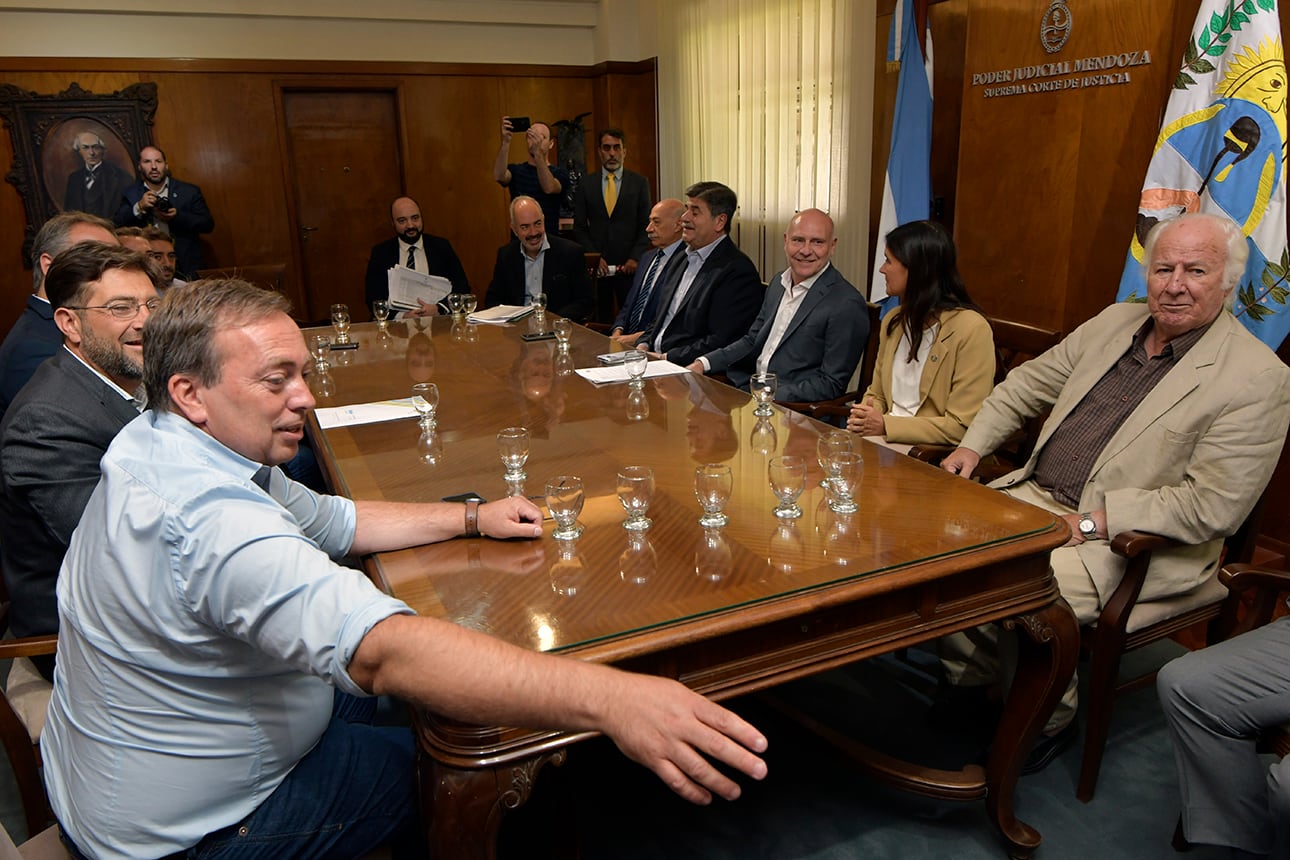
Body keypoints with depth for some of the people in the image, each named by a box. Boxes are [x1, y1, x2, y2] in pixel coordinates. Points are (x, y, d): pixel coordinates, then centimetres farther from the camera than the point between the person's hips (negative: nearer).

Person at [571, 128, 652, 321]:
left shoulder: (639, 183, 6)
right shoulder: (586, 184, 9)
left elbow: (646, 225, 4)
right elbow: (579, 227, 7)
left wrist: (635, 258, -8)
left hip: (629, 265, -1)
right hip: (596, 266, 1)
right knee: (599, 321, 2)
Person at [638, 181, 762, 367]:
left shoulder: (738, 271, -12)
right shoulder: (683, 259, 18)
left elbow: (721, 343, -18)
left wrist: (665, 358, -16)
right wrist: (644, 345, 4)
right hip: (653, 357, 8)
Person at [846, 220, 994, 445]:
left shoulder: (971, 329, -12)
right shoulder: (893, 321, 12)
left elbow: (962, 427, -14)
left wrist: (886, 426, -16)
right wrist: (865, 416, -5)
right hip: (885, 444, 7)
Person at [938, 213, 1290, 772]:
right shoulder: (1114, 322, 8)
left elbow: (1213, 506, -18)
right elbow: (1028, 383, 18)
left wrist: (1090, 522, -22)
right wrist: (972, 445, 6)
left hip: (1134, 539, -6)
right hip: (1035, 494, 7)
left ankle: (1047, 722, 3)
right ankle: (970, 681, 9)